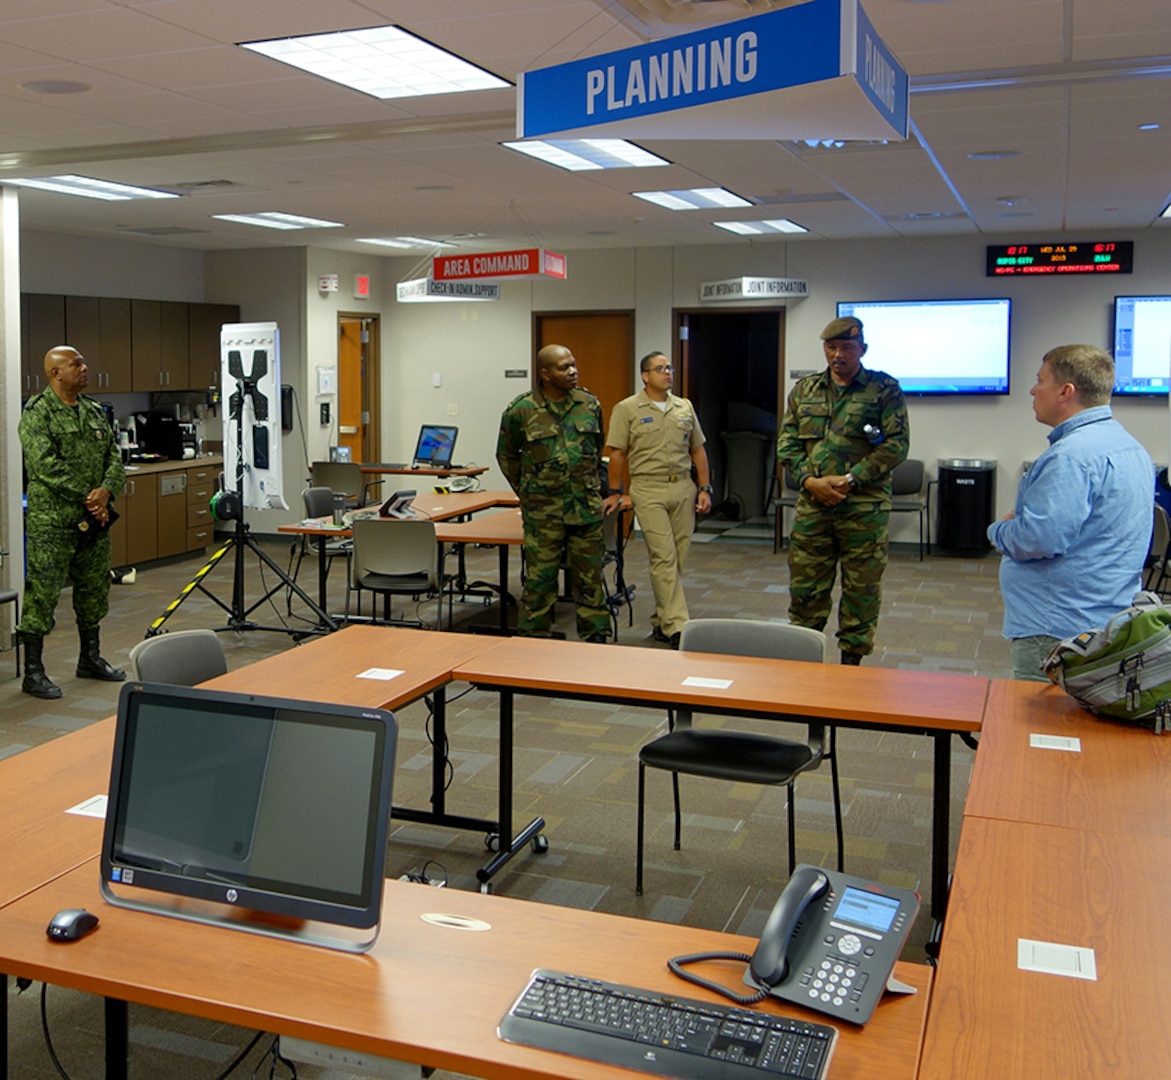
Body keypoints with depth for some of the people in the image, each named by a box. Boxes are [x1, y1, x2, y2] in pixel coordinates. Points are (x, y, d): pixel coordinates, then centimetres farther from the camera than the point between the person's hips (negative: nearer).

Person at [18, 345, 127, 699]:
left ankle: (90, 659, 28)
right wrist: (86, 498, -15)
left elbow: (114, 457, 10)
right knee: (42, 592, -4)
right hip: (52, 521, -7)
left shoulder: (94, 412, 13)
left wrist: (105, 490, -9)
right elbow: (45, 465, -17)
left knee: (94, 590, 14)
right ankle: (33, 672, 2)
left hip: (94, 519, 7)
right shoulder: (37, 413, -9)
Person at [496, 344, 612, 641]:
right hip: (543, 513, -3)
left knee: (590, 578, 8)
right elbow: (506, 455, 7)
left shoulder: (589, 404, 6)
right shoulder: (521, 410, -5)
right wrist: (527, 494, 8)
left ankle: (595, 641, 18)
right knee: (540, 580, 3)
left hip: (587, 509, 3)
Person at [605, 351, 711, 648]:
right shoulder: (627, 409, -1)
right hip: (649, 492, -5)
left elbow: (698, 450, 16)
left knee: (679, 559, 6)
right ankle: (676, 626, -10)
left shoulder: (684, 407, 13)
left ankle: (660, 620, 19)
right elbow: (617, 454, -1)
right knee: (664, 558, -10)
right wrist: (618, 494, -3)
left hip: (683, 488, 5)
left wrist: (705, 488, 9)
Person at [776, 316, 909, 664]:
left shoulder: (885, 389, 1)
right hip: (812, 505, 3)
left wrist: (850, 480, -14)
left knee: (862, 590, 5)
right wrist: (809, 480, -8)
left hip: (865, 507, -3)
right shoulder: (804, 390, 12)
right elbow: (787, 443, 9)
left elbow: (896, 444, -7)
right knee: (805, 587, 7)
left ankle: (851, 662, 17)